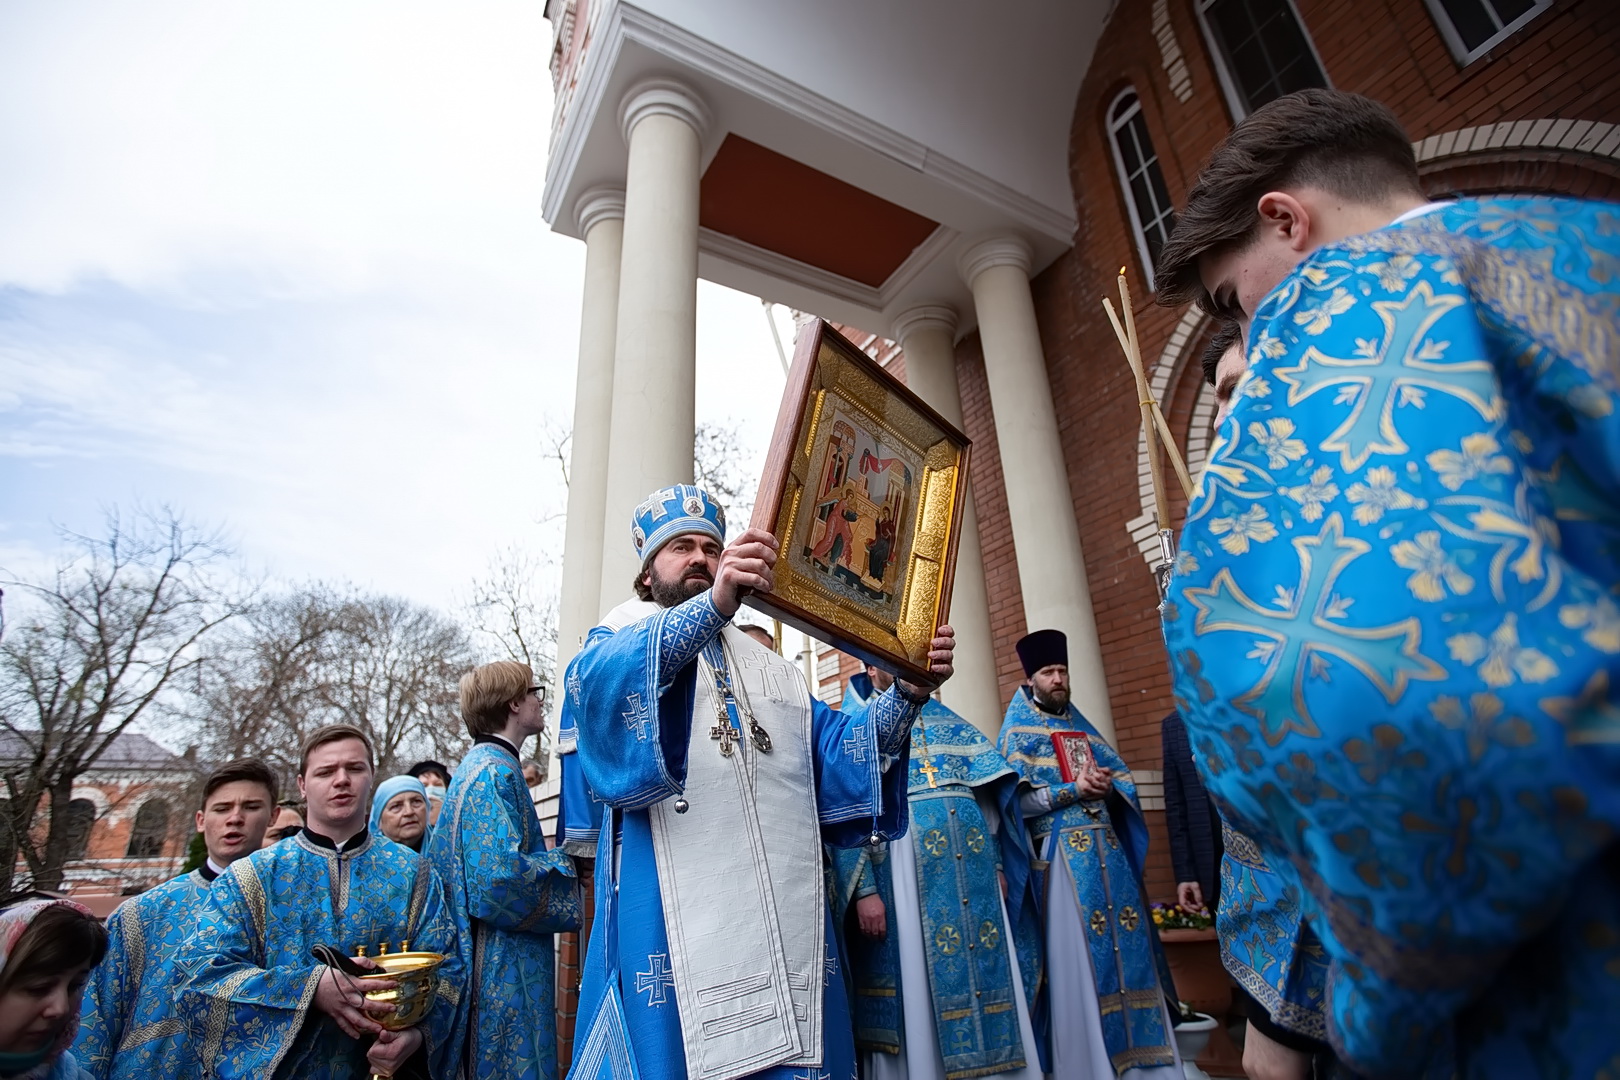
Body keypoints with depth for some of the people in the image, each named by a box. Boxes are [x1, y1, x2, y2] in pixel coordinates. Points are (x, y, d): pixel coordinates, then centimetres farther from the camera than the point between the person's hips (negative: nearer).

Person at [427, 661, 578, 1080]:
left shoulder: (480, 766, 13)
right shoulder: (494, 771, -18)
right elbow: (499, 880, -27)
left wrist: (548, 861, 13)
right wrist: (562, 867, -11)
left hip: (498, 967, 10)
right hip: (502, 969, -10)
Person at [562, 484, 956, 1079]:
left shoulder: (770, 668, 21)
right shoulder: (620, 643, 7)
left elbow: (832, 751, 9)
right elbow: (597, 685, -19)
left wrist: (903, 698, -10)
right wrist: (711, 606, -35)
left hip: (784, 923, 4)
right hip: (679, 923, -4)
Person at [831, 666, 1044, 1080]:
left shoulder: (948, 720, 20)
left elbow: (990, 792, 20)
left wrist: (997, 865, 12)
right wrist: (865, 889, -13)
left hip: (971, 868, 5)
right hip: (902, 865, -5)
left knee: (989, 974, 8)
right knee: (917, 988, 0)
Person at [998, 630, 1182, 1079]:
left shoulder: (1080, 724, 18)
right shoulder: (1017, 733, 1)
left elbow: (1123, 776, 15)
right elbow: (1016, 798, -10)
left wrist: (1107, 785, -8)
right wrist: (1074, 790, -16)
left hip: (1106, 848, 6)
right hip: (1062, 852, -5)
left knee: (1126, 943, 5)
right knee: (1079, 953, -4)